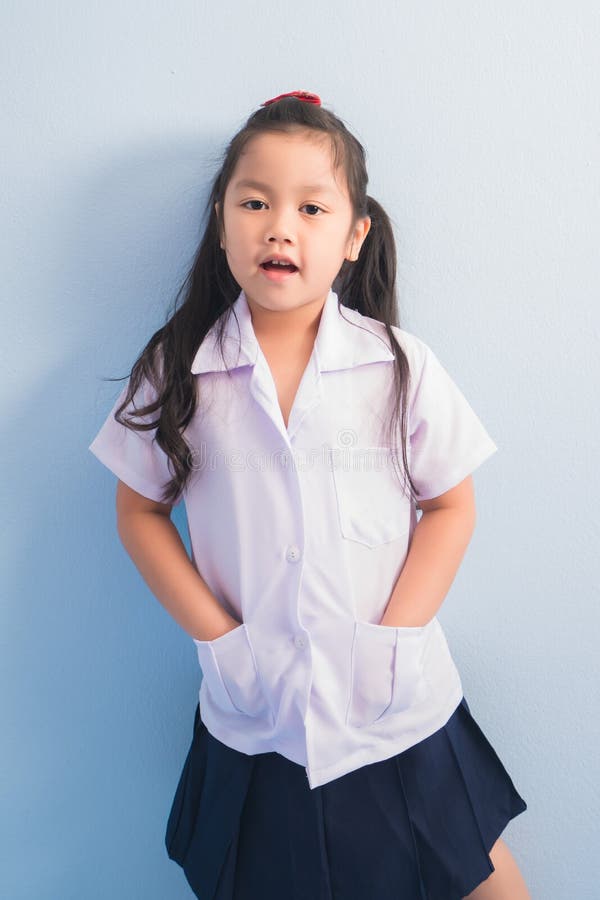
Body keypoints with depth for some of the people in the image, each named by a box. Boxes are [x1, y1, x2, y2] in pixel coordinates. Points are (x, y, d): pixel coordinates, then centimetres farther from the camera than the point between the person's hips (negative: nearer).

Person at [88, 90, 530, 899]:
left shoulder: (400, 365, -8)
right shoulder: (177, 372, -7)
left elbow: (450, 506, -2)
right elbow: (140, 511, 1)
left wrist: (390, 641, -10)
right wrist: (218, 639, -8)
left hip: (398, 708, 0)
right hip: (251, 720, 1)